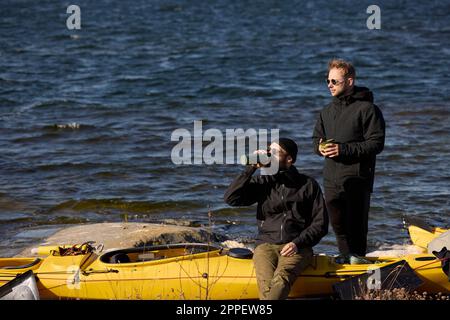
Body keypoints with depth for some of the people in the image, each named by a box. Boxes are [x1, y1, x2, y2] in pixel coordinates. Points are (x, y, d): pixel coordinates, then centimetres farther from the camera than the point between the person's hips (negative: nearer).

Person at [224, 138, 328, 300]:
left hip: (296, 247, -2)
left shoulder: (308, 186, 9)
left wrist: (297, 243, -8)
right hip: (266, 244, 2)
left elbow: (320, 224, 8)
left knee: (281, 278, -35)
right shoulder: (262, 183, 14)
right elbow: (231, 198, 2)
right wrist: (251, 168, -2)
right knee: (266, 282, -31)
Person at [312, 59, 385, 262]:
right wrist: (320, 147, -2)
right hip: (332, 180, 6)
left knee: (356, 226, -5)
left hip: (357, 179, -6)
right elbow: (316, 137, 24)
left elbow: (376, 144, -12)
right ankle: (346, 258, 22)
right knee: (338, 225, 11)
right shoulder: (328, 111, 16)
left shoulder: (367, 109, -7)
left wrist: (344, 149, -18)